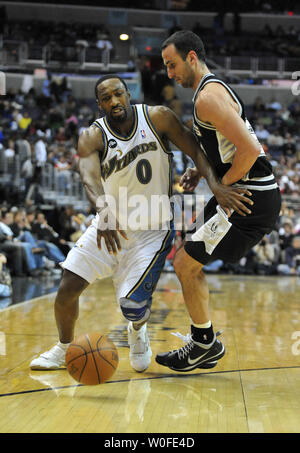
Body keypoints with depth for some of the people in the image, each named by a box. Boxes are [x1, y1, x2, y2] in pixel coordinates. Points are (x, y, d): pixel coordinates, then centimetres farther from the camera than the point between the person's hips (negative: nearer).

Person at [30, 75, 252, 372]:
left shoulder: (157, 117, -11)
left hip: (151, 230, -2)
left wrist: (216, 184, -31)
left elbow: (195, 149, -11)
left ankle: (137, 332, 25)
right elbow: (89, 176, -30)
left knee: (132, 304, -15)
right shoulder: (92, 136, -12)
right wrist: (104, 210, -52)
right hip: (110, 225, 2)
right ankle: (63, 348, 24)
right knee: (67, 289, -6)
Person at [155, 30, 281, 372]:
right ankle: (204, 343, 23)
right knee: (188, 260, 17)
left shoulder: (208, 96, -16)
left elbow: (250, 149, -25)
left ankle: (204, 343, 9)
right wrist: (201, 170, 13)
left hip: (249, 199, -10)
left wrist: (222, 186, -14)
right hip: (250, 195, 10)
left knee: (185, 264, -4)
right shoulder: (214, 89, 17)